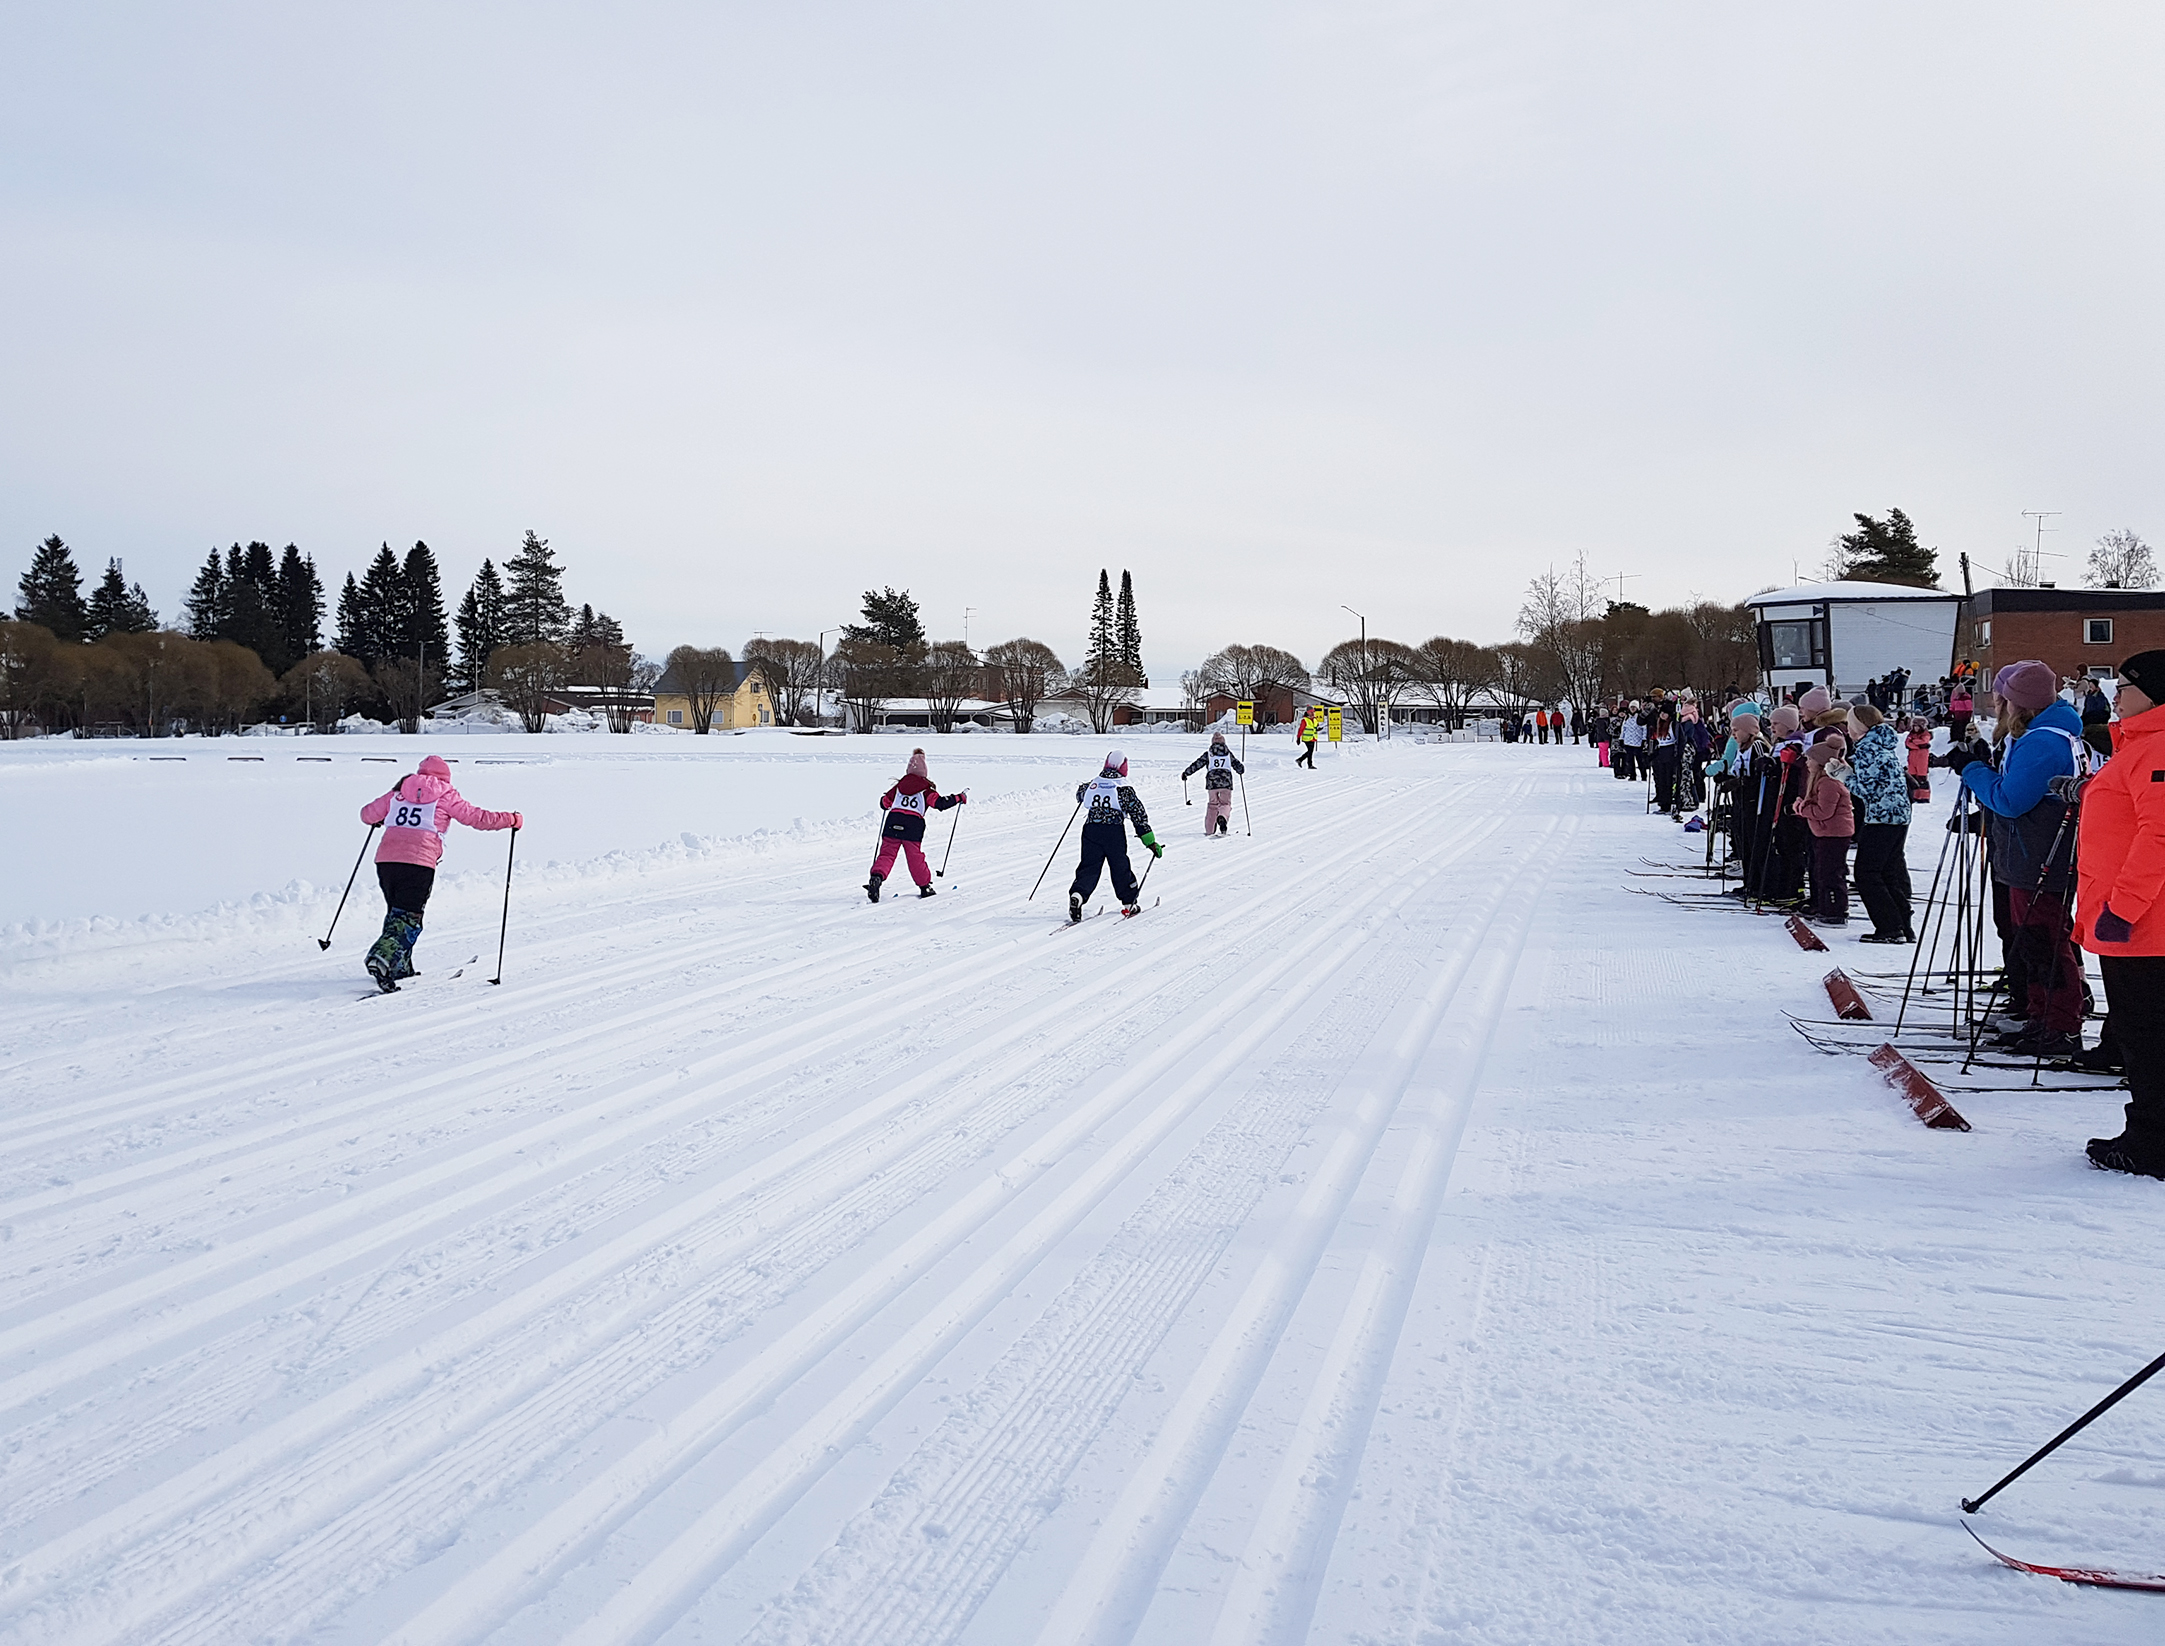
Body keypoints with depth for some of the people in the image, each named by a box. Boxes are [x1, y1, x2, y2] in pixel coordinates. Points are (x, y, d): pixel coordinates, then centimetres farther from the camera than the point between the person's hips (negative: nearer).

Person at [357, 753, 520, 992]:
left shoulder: (398, 793, 19)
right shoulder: (445, 796, 8)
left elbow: (368, 814, 25)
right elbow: (475, 817, 8)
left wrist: (381, 818, 49)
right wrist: (512, 820, 20)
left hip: (385, 859, 5)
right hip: (419, 863, -5)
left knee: (396, 913, 21)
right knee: (408, 918, -4)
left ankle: (400, 967, 23)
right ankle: (381, 958, -25)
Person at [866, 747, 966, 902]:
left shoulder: (899, 786, 15)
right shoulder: (926, 789, 5)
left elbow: (885, 803, 20)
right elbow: (940, 803, -4)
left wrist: (885, 804, 45)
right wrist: (959, 798, 8)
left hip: (893, 823, 2)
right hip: (914, 826, -2)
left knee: (887, 854, 0)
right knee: (915, 858, 10)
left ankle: (877, 877, -24)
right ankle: (925, 887, 20)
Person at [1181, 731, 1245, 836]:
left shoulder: (1208, 754, 7)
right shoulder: (1229, 754, 10)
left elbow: (1197, 764, 4)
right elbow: (1238, 766, 16)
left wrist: (1186, 773, 15)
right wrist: (1241, 770, 39)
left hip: (1212, 783, 0)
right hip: (1226, 782, 0)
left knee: (1212, 804, 14)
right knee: (1225, 804, 8)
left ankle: (1209, 830, 13)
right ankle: (1222, 817, -28)